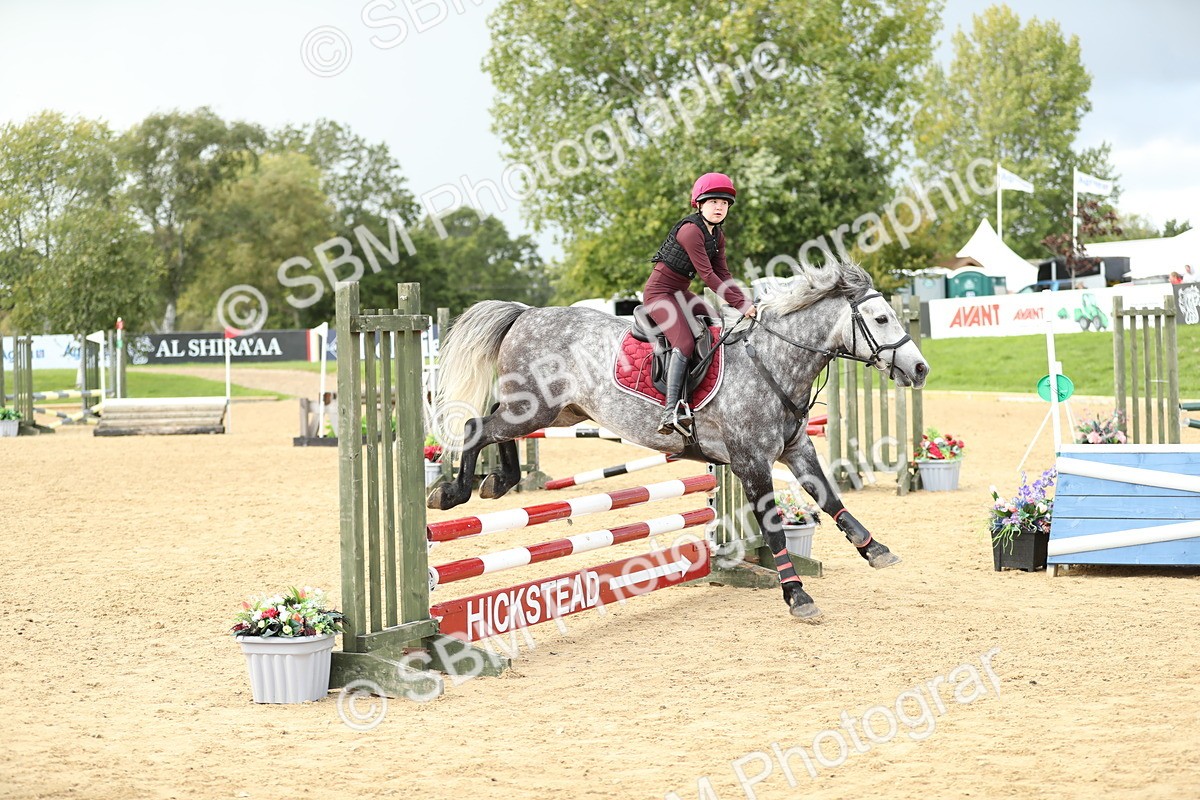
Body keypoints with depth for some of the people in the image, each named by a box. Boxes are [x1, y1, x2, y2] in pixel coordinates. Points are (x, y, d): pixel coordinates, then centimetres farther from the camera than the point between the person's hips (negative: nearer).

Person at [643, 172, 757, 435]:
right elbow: (706, 275, -25)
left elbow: (722, 274, 8)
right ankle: (672, 410, -32)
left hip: (681, 293, 10)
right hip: (659, 292, -10)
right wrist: (739, 304, -25)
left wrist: (745, 303, -6)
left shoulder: (717, 236, 8)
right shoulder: (691, 230, -21)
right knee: (685, 342, -26)